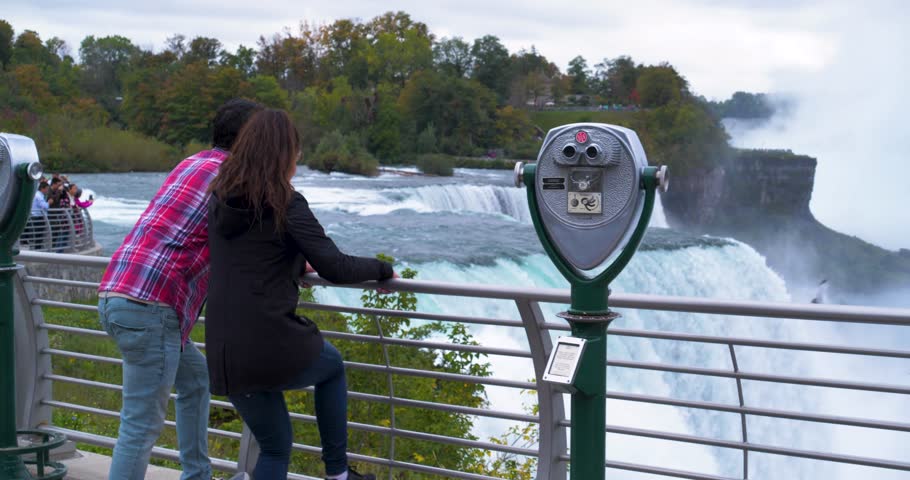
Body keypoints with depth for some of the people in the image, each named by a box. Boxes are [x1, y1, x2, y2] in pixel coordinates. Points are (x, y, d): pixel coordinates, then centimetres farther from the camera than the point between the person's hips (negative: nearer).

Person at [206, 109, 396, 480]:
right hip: (277, 347, -5)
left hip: (226, 358, 5)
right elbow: (335, 268, -12)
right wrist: (381, 269, 5)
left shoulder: (219, 201, 10)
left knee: (274, 446, 23)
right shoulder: (286, 204, -10)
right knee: (331, 365, 31)